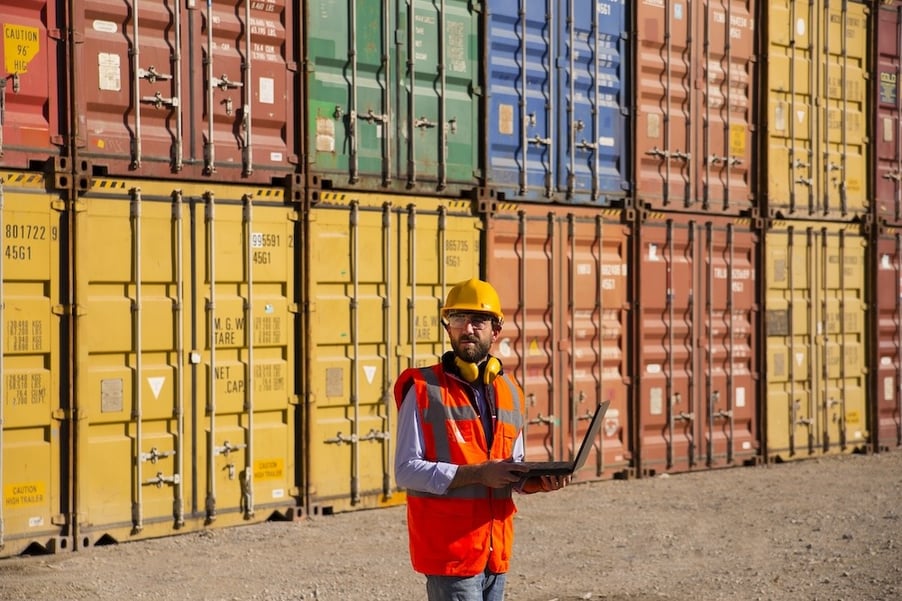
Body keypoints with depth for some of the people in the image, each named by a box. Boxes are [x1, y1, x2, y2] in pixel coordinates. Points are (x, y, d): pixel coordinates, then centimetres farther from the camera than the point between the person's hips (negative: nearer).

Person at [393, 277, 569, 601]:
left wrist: (538, 482, -2)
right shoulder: (424, 389, -6)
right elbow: (406, 471, -13)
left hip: (496, 550, 6)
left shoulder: (510, 392, 12)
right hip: (449, 549, -6)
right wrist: (477, 474, -20)